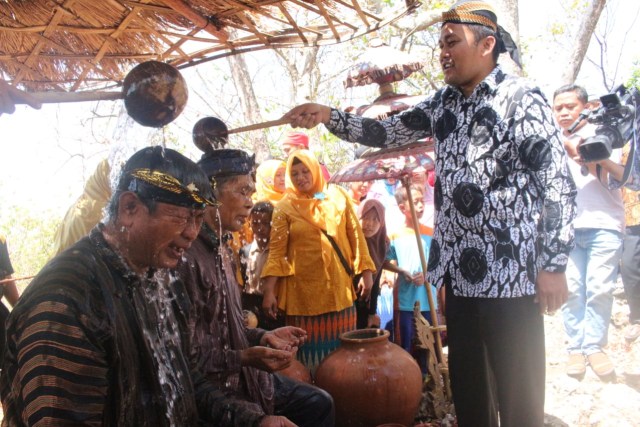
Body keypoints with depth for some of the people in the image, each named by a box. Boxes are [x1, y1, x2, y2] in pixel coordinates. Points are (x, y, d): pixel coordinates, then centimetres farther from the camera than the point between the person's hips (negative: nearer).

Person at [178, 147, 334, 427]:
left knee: (318, 403, 14)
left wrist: (262, 336, 4)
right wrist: (244, 358, -30)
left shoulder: (221, 248, 9)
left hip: (240, 378, 10)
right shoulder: (186, 255, -25)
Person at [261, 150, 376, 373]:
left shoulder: (338, 196, 5)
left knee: (340, 345, 9)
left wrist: (366, 272, 1)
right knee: (311, 345, 4)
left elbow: (356, 235, 6)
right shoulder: (285, 208, -1)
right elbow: (276, 251, -5)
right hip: (304, 289, -2)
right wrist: (269, 291, -11)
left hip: (338, 286, 2)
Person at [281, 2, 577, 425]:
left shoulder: (522, 99, -6)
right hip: (458, 268, 7)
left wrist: (554, 264, -13)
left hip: (510, 270, -6)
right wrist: (328, 116, 0)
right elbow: (385, 133, 13)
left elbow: (558, 182, -10)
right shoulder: (443, 103, 13)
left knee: (517, 389, 2)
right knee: (466, 384, 17)